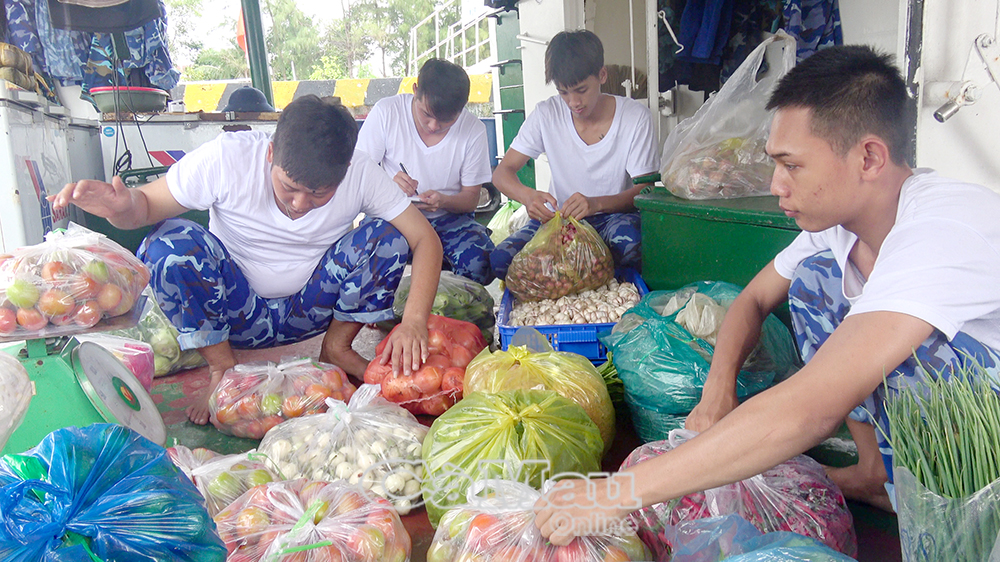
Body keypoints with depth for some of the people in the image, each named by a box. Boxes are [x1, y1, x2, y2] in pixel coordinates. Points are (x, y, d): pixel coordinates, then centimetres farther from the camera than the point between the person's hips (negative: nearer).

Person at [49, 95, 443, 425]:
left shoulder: (360, 172, -18)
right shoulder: (229, 156, -21)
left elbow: (425, 239, -19)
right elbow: (146, 203, -15)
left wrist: (414, 322, -34)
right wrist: (122, 207, -41)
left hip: (310, 312, 1)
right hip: (236, 313, 0)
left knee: (388, 236, -22)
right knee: (168, 243, -29)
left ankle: (337, 348, -3)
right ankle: (222, 368, -10)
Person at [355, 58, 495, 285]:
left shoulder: (473, 130, -6)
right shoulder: (386, 112, -9)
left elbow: (471, 197, 1)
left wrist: (443, 201, -23)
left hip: (447, 217, 1)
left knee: (480, 264, -30)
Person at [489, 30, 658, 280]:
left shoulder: (636, 116, -9)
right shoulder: (546, 114, -4)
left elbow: (644, 190, -12)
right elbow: (502, 172, -5)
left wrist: (596, 203, -34)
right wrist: (527, 195, -30)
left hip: (614, 213, -2)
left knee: (630, 245, -38)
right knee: (501, 260, -25)